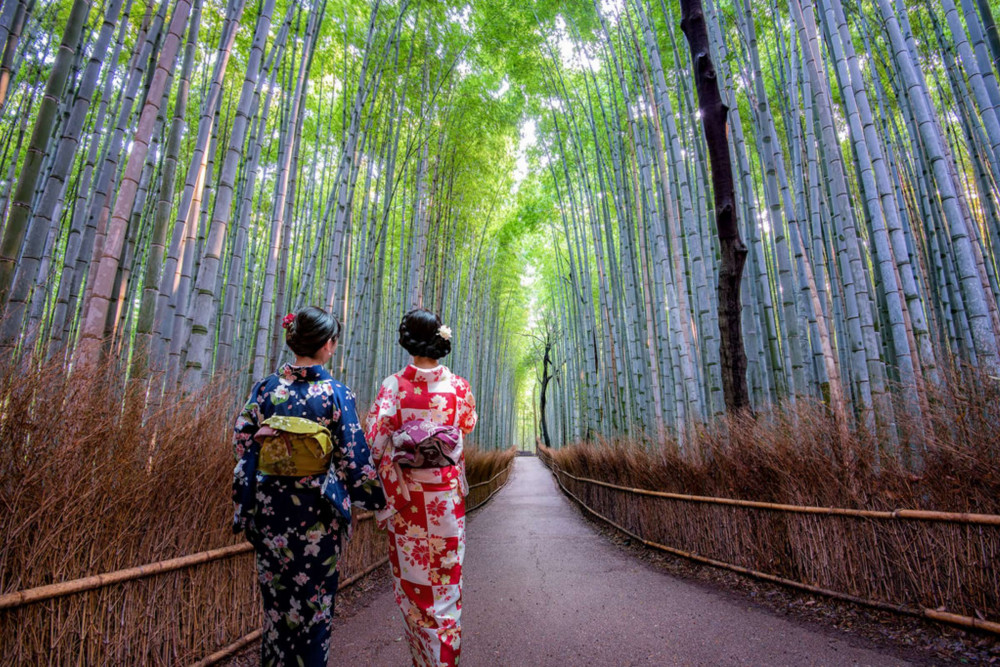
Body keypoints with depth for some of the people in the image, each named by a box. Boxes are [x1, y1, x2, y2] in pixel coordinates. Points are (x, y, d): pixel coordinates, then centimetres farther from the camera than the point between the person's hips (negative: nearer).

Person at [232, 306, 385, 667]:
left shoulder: (265, 388, -5)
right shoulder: (337, 394, -14)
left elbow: (243, 446, -1)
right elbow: (355, 460, -11)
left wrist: (245, 507, 10)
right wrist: (377, 502, 3)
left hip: (270, 513, 3)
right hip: (318, 515, -3)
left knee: (276, 599, 21)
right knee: (315, 602, 16)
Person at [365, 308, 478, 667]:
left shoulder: (393, 385, -11)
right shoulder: (458, 386, -6)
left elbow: (374, 439, -12)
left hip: (404, 492, 0)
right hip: (446, 493, 1)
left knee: (411, 575, 15)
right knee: (446, 577, 13)